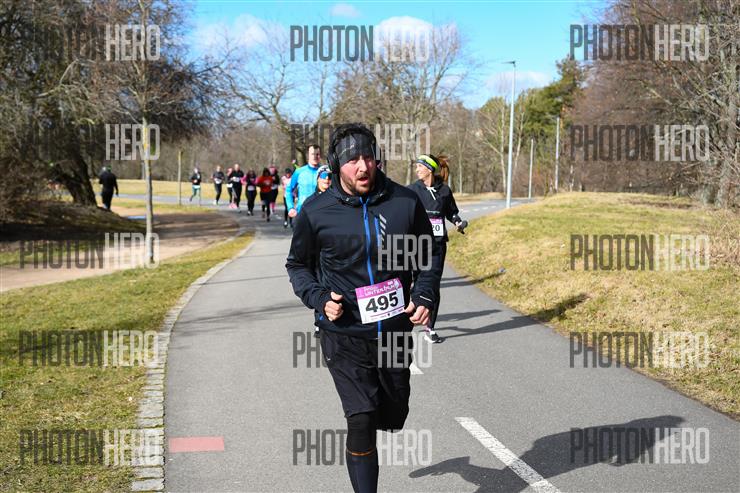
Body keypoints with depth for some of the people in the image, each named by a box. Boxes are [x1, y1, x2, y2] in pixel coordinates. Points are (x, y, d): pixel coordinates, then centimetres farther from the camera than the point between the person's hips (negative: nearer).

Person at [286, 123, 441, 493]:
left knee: (392, 418, 18)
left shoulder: (405, 202, -5)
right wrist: (319, 298, -11)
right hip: (345, 338, -3)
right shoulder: (316, 211, -9)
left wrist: (424, 295, -5)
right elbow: (298, 265, 6)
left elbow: (428, 253, 11)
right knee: (361, 423, -12)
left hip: (395, 333, 3)